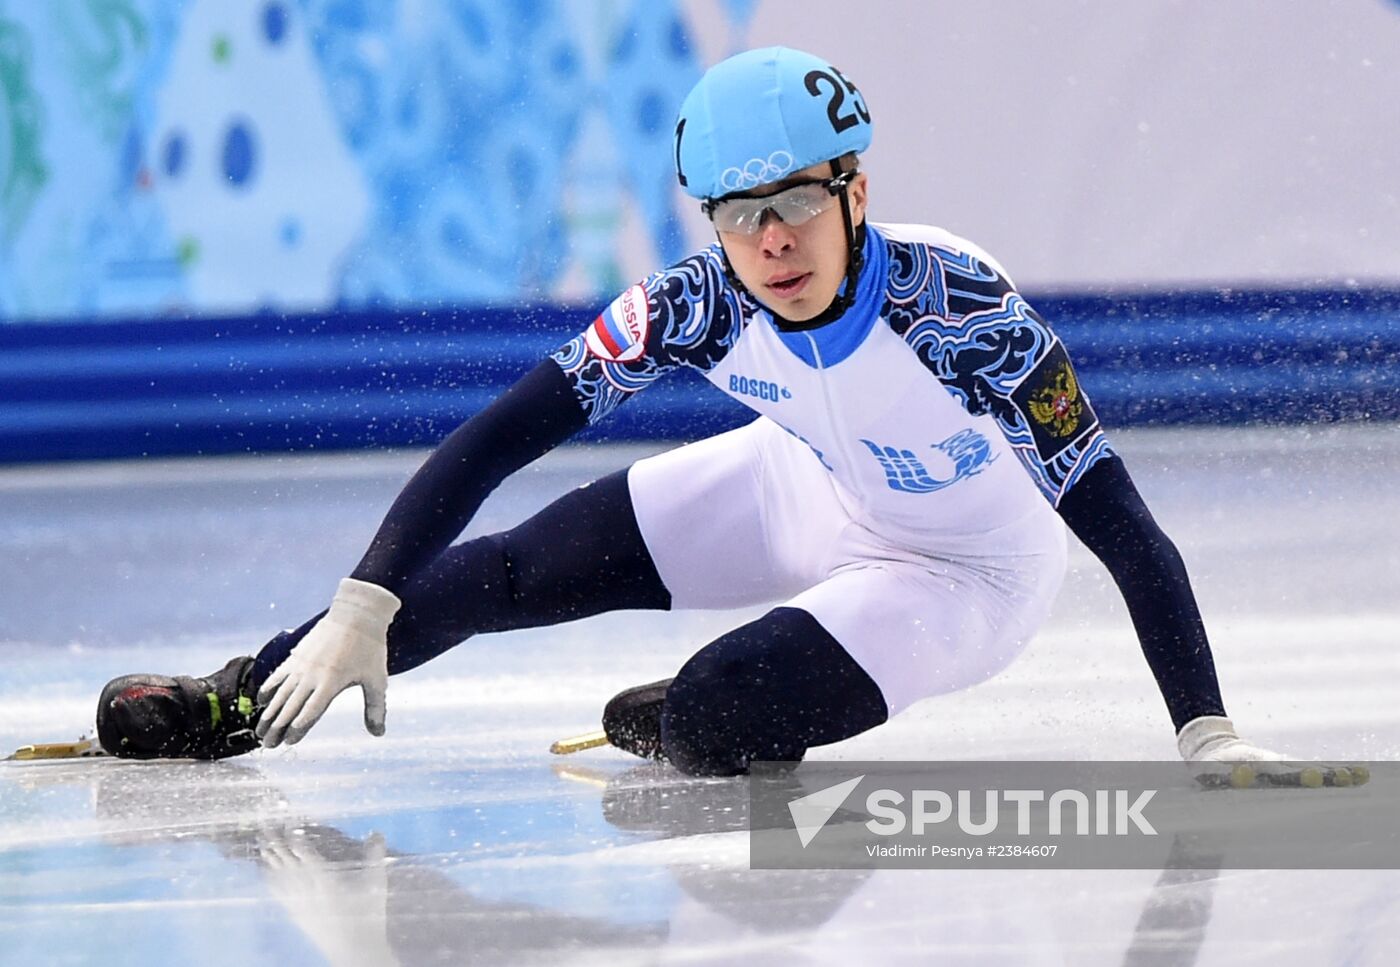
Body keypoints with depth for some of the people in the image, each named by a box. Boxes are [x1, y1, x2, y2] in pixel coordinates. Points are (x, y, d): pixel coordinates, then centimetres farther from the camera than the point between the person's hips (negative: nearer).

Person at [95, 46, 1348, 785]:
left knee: (709, 714, -24)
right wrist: (362, 612, -32)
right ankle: (255, 696, 17)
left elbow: (1122, 527, -37)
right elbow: (495, 440, -24)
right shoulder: (701, 305, -26)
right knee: (507, 574, -2)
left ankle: (663, 730, 13)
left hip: (972, 569, -4)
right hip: (811, 497, 4)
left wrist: (1205, 732, -44)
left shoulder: (957, 304, -38)